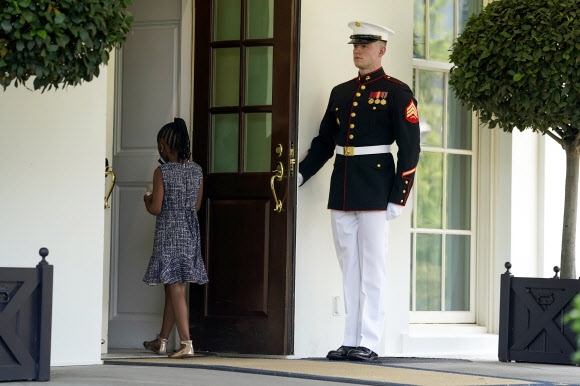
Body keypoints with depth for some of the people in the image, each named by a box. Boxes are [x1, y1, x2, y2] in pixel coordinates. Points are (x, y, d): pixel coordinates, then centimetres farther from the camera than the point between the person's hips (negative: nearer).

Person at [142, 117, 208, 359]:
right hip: (190, 233, 6)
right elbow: (197, 205, 11)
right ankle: (161, 341, 25)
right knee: (172, 290, 15)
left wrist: (147, 200, 8)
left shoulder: (162, 172, -12)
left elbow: (156, 208, -12)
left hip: (169, 236, -6)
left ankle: (186, 343, -11)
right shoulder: (197, 170, 5)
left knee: (176, 290, -6)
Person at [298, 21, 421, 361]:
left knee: (373, 269, -3)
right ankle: (351, 341, 13)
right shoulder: (341, 93, 14)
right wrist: (298, 175, 7)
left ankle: (369, 343, -1)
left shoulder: (396, 92, -3)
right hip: (342, 189, 6)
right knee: (349, 269, 8)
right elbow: (324, 142, 19)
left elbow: (410, 149, -7)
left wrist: (398, 199, -11)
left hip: (375, 190, -6)